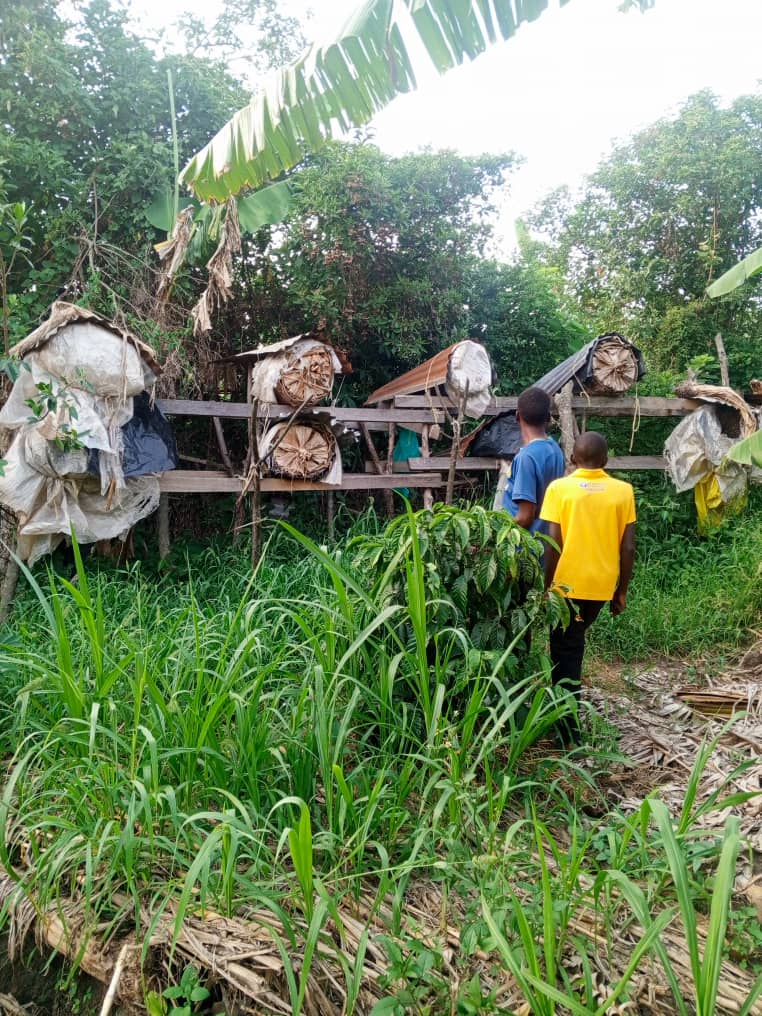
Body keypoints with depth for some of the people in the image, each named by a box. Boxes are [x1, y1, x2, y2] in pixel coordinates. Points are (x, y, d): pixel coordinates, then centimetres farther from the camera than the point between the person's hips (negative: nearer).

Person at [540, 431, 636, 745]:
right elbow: (628, 548, -2)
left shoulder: (559, 488, -9)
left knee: (565, 651, 9)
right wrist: (622, 590, 8)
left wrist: (546, 586, -3)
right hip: (602, 585, 3)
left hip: (567, 585, -3)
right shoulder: (623, 491, -2)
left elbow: (553, 545, -12)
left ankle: (570, 732, 8)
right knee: (573, 644, 22)